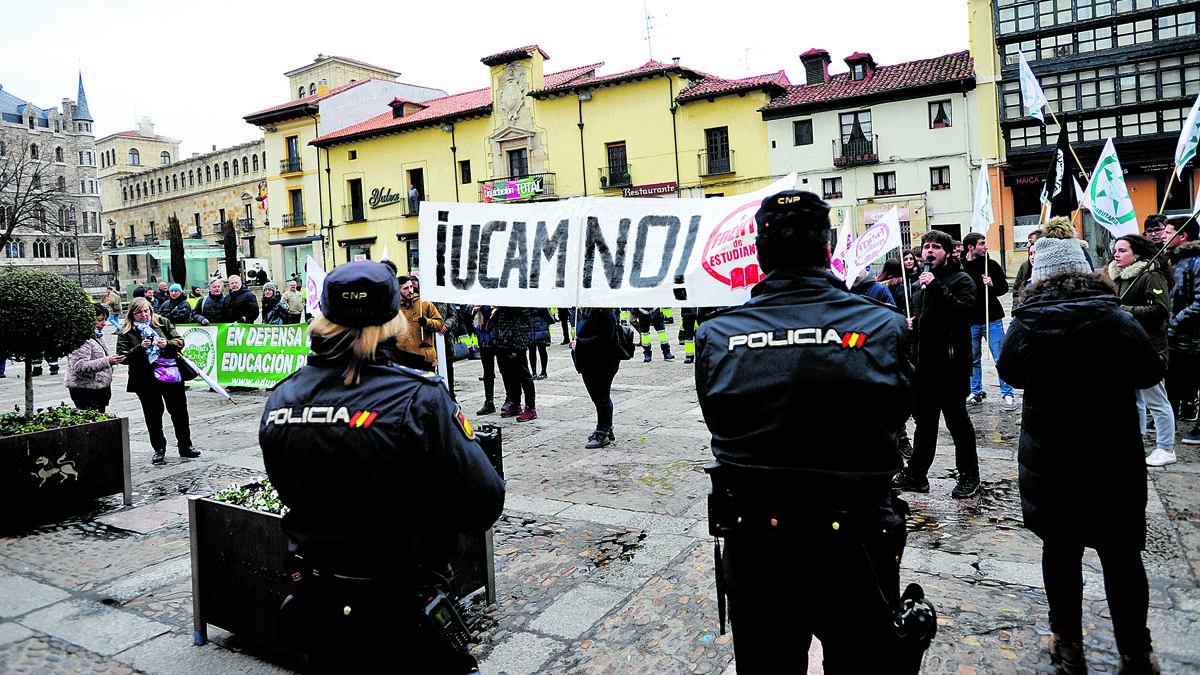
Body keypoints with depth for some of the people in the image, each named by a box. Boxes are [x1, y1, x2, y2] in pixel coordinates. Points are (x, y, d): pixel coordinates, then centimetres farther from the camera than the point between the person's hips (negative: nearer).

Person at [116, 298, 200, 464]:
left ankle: (185, 446, 19)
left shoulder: (162, 323, 9)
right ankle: (159, 449, 16)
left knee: (179, 411, 7)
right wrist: (140, 347, -18)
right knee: (153, 414, 4)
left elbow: (179, 342, 8)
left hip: (172, 374, 2)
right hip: (147, 380, -2)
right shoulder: (126, 332, 3)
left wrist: (167, 344, -12)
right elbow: (123, 357, -5)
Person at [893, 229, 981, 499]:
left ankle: (969, 475, 18)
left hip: (951, 365, -7)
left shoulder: (961, 280, -5)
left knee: (957, 421, 3)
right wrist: (911, 323, 10)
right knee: (924, 420, 14)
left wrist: (937, 287, -28)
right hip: (923, 364, 7)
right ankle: (916, 474, 22)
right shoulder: (922, 281, 18)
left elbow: (963, 310, -24)